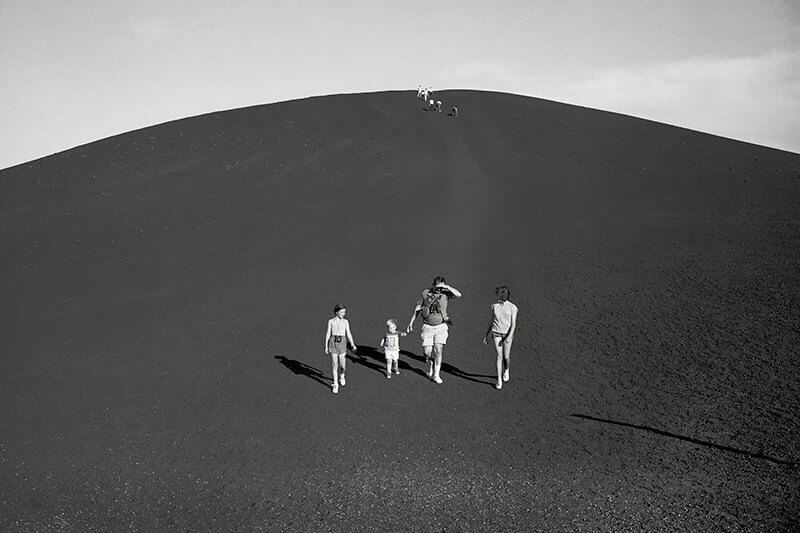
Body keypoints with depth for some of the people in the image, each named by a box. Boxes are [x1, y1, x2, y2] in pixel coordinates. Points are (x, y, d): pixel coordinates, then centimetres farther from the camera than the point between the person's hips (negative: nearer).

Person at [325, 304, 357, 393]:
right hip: (333, 343, -1)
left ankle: (341, 375, 34)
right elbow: (328, 334, 5)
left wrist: (353, 345, -4)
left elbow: (348, 334, 7)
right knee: (334, 364, -2)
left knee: (343, 365, 0)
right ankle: (335, 384, 9)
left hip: (342, 343, 1)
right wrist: (326, 346, 4)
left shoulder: (345, 322, 8)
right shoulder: (331, 321, 3)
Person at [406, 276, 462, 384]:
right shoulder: (425, 293, -2)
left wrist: (447, 287, -25)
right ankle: (430, 367, 32)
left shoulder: (445, 293, -4)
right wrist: (411, 323, 9)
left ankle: (436, 375, -2)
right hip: (427, 327, 1)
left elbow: (459, 294, -18)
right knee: (427, 351, -1)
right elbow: (417, 308, 7)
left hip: (441, 327, -1)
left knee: (438, 350, -11)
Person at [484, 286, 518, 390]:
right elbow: (492, 321, 12)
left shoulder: (512, 307, -6)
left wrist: (510, 336, -20)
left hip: (507, 334, -2)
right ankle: (499, 381, -5)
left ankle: (506, 370, 40)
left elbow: (513, 324, -9)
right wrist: (486, 335, 12)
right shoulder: (494, 306, 4)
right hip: (496, 333, 2)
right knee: (499, 356, -7)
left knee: (506, 356, 6)